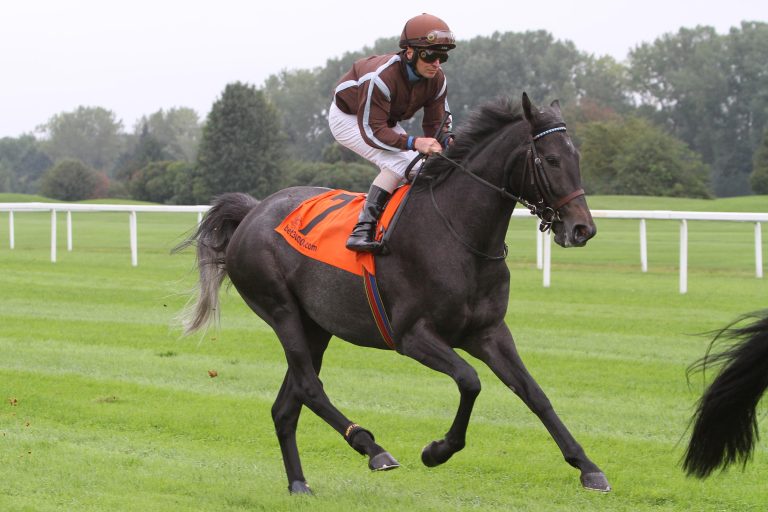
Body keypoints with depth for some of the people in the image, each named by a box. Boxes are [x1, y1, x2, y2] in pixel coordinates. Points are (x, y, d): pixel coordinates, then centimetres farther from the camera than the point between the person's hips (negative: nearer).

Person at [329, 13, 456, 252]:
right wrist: (414, 143, -50)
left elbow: (436, 123, -12)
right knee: (399, 164, -28)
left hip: (386, 121, 8)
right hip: (348, 118, -8)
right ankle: (362, 230, -32)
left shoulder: (437, 80, -18)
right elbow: (372, 131, -39)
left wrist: (447, 141, -36)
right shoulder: (382, 77, -40)